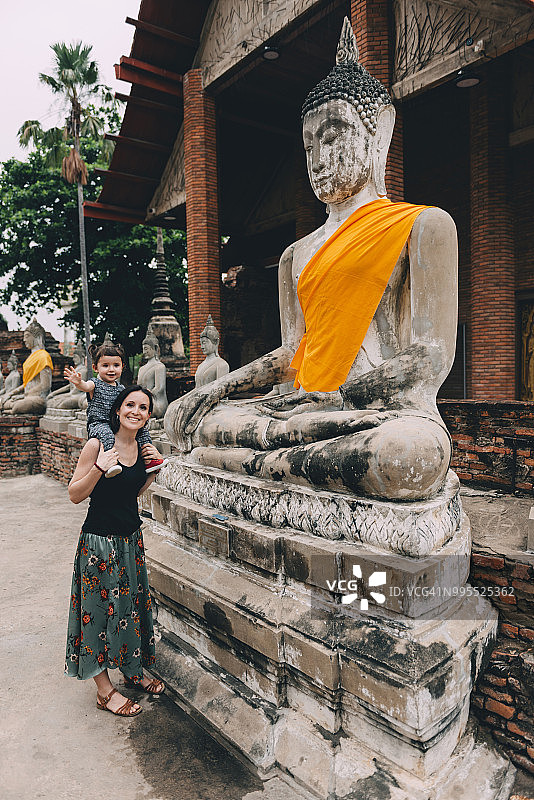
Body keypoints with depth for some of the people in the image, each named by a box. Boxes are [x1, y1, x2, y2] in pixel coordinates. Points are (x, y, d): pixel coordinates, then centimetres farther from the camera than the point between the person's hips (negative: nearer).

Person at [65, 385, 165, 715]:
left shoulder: (141, 447, 1)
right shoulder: (97, 445, -16)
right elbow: (75, 494, -14)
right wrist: (100, 468, -29)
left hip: (131, 539, 7)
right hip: (99, 541, -6)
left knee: (132, 603, 18)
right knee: (100, 609, 7)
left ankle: (133, 670, 39)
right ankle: (105, 690, 24)